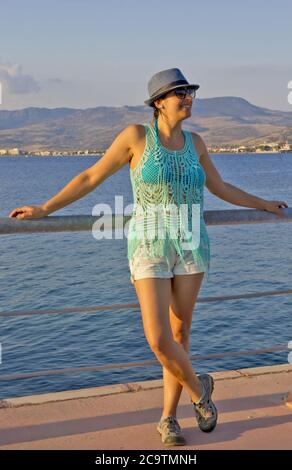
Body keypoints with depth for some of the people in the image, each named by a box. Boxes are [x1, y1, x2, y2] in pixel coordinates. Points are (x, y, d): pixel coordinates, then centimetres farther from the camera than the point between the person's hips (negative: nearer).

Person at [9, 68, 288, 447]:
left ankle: (169, 418, 21)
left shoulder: (194, 142, 6)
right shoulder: (136, 134, -7)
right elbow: (91, 177, -2)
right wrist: (43, 209, -4)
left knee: (179, 334, 6)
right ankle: (199, 389, 17)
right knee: (158, 340, -12)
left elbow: (221, 189, 19)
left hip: (190, 248, 4)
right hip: (151, 250, -3)